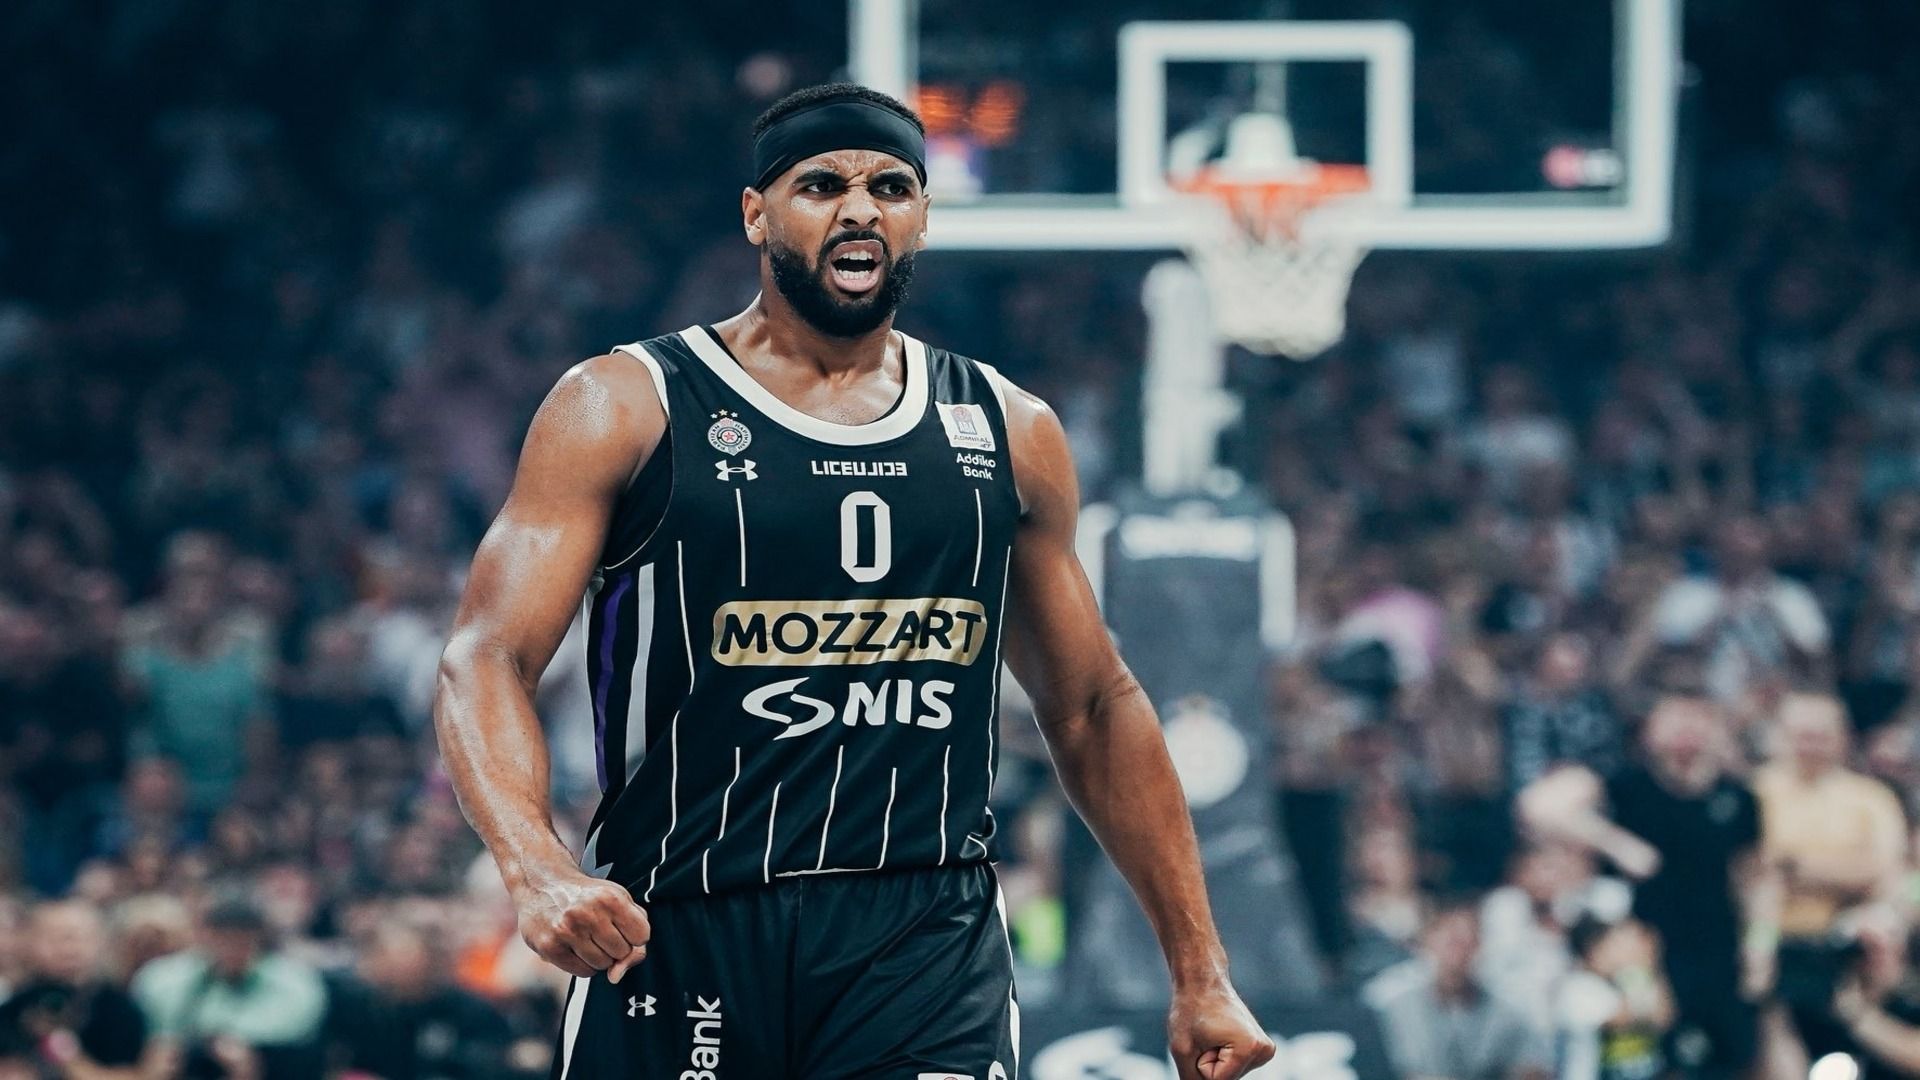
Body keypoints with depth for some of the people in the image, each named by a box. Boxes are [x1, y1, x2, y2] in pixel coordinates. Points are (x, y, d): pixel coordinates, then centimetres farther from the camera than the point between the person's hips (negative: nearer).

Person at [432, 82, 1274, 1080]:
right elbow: (485, 661, -9)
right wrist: (535, 869, -28)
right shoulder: (625, 409, 0)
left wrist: (1200, 974, 16)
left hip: (926, 947, 2)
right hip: (675, 943, -2)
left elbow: (1093, 709, 20)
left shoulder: (1007, 434, 12)